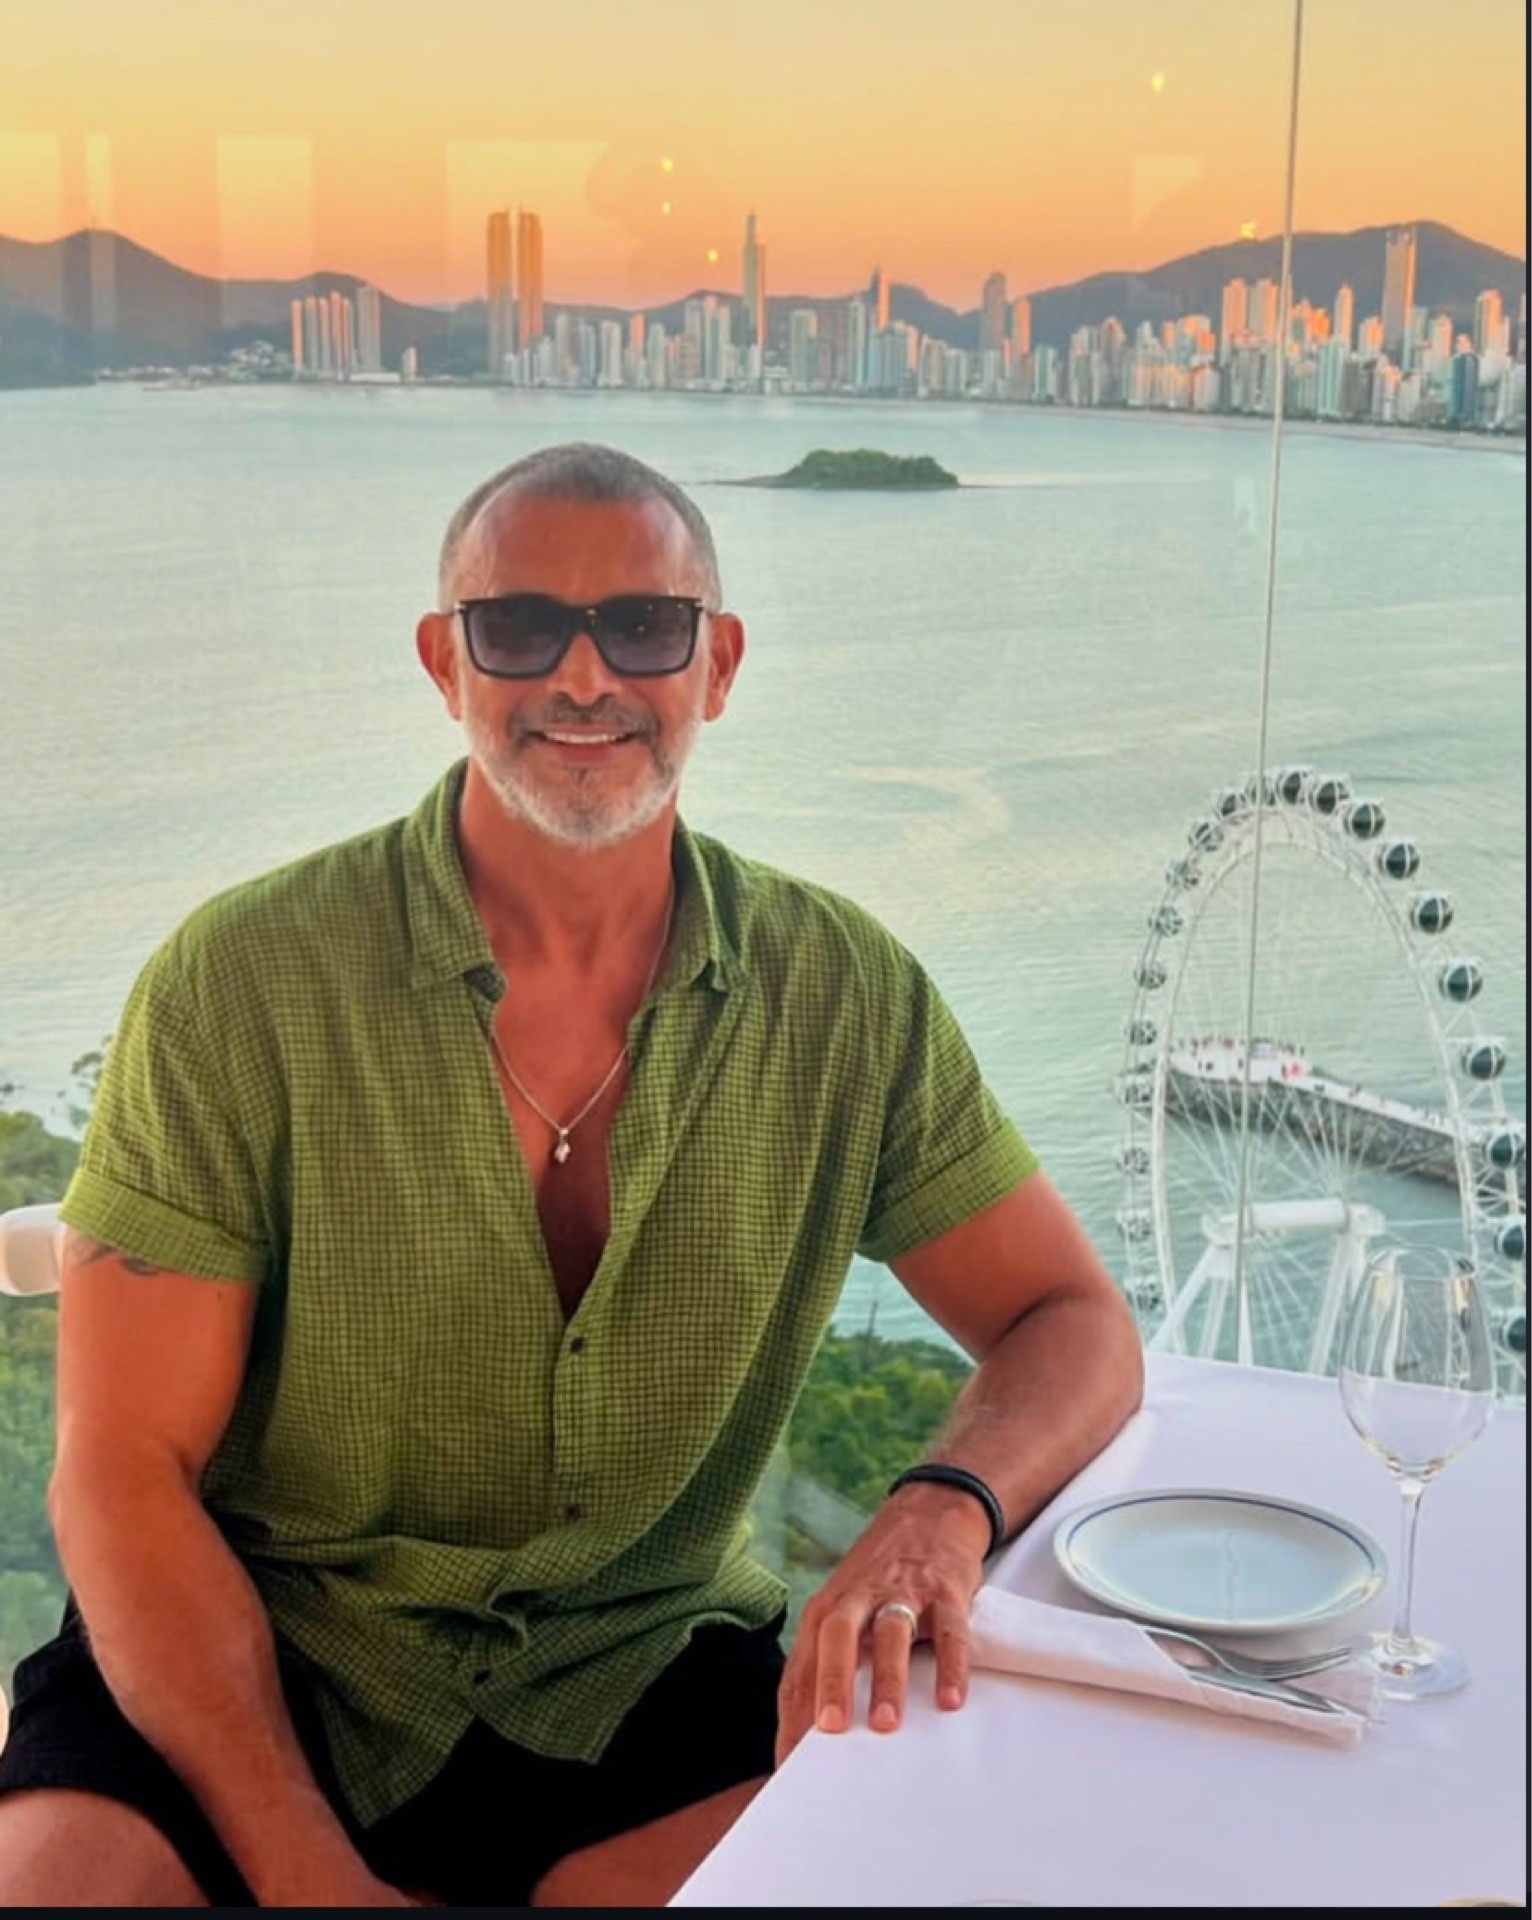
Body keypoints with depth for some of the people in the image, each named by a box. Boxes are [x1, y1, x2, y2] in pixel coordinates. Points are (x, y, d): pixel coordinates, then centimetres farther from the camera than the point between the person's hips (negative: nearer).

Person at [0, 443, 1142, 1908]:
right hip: (264, 1664, -2)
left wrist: (944, 1511, -23)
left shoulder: (841, 996, -4)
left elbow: (1075, 1325, 1)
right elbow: (126, 1472, -10)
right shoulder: (239, 984, -11)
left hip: (636, 1676, 3)